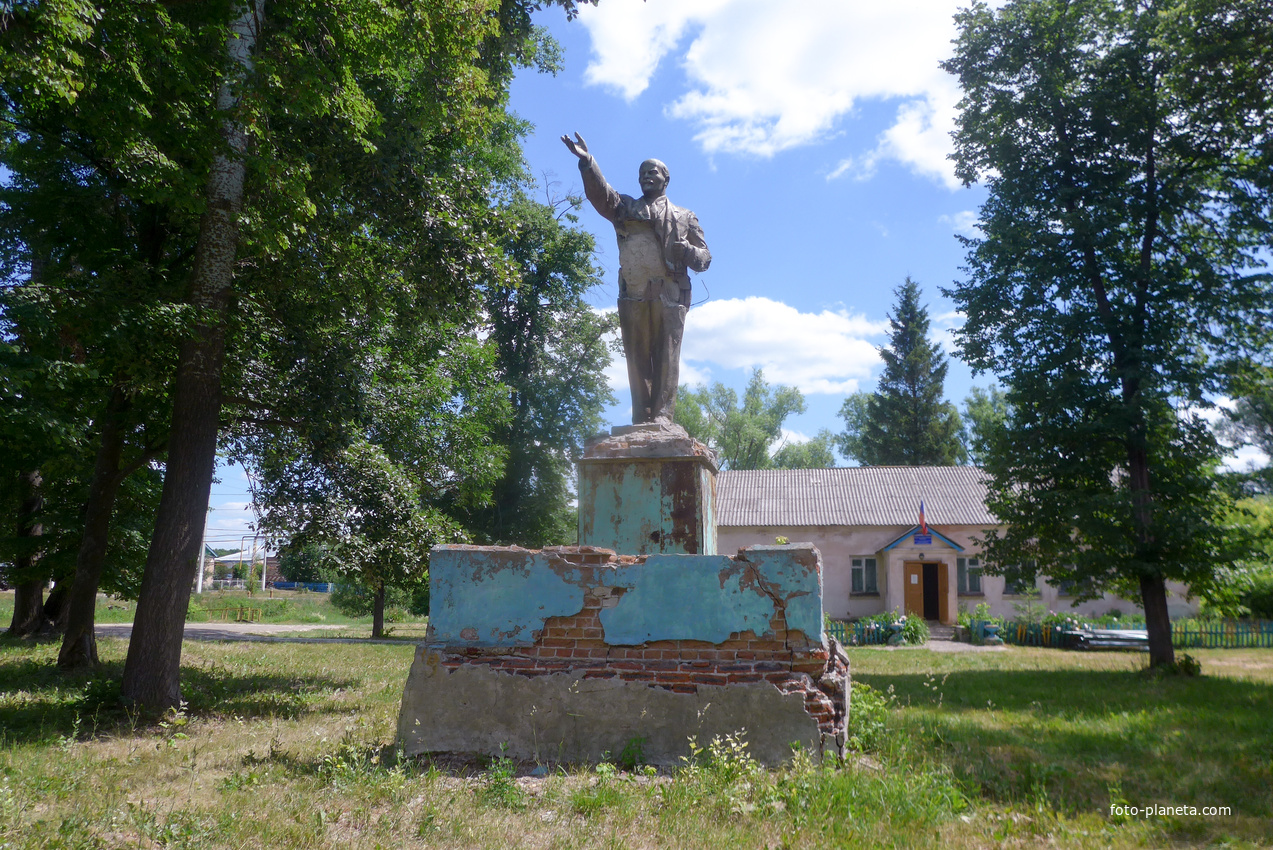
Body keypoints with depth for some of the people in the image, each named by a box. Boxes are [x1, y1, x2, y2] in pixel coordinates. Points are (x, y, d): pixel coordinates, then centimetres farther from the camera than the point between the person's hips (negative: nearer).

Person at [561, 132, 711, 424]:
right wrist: (587, 162, -12)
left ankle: (662, 415, -9)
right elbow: (600, 192, 5)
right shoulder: (625, 208, 23)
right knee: (637, 358, -1)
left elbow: (705, 257, 16)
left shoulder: (685, 217, 21)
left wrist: (689, 251, -7)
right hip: (633, 295, 1)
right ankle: (642, 420, 0)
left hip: (670, 295, -1)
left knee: (666, 356, -8)